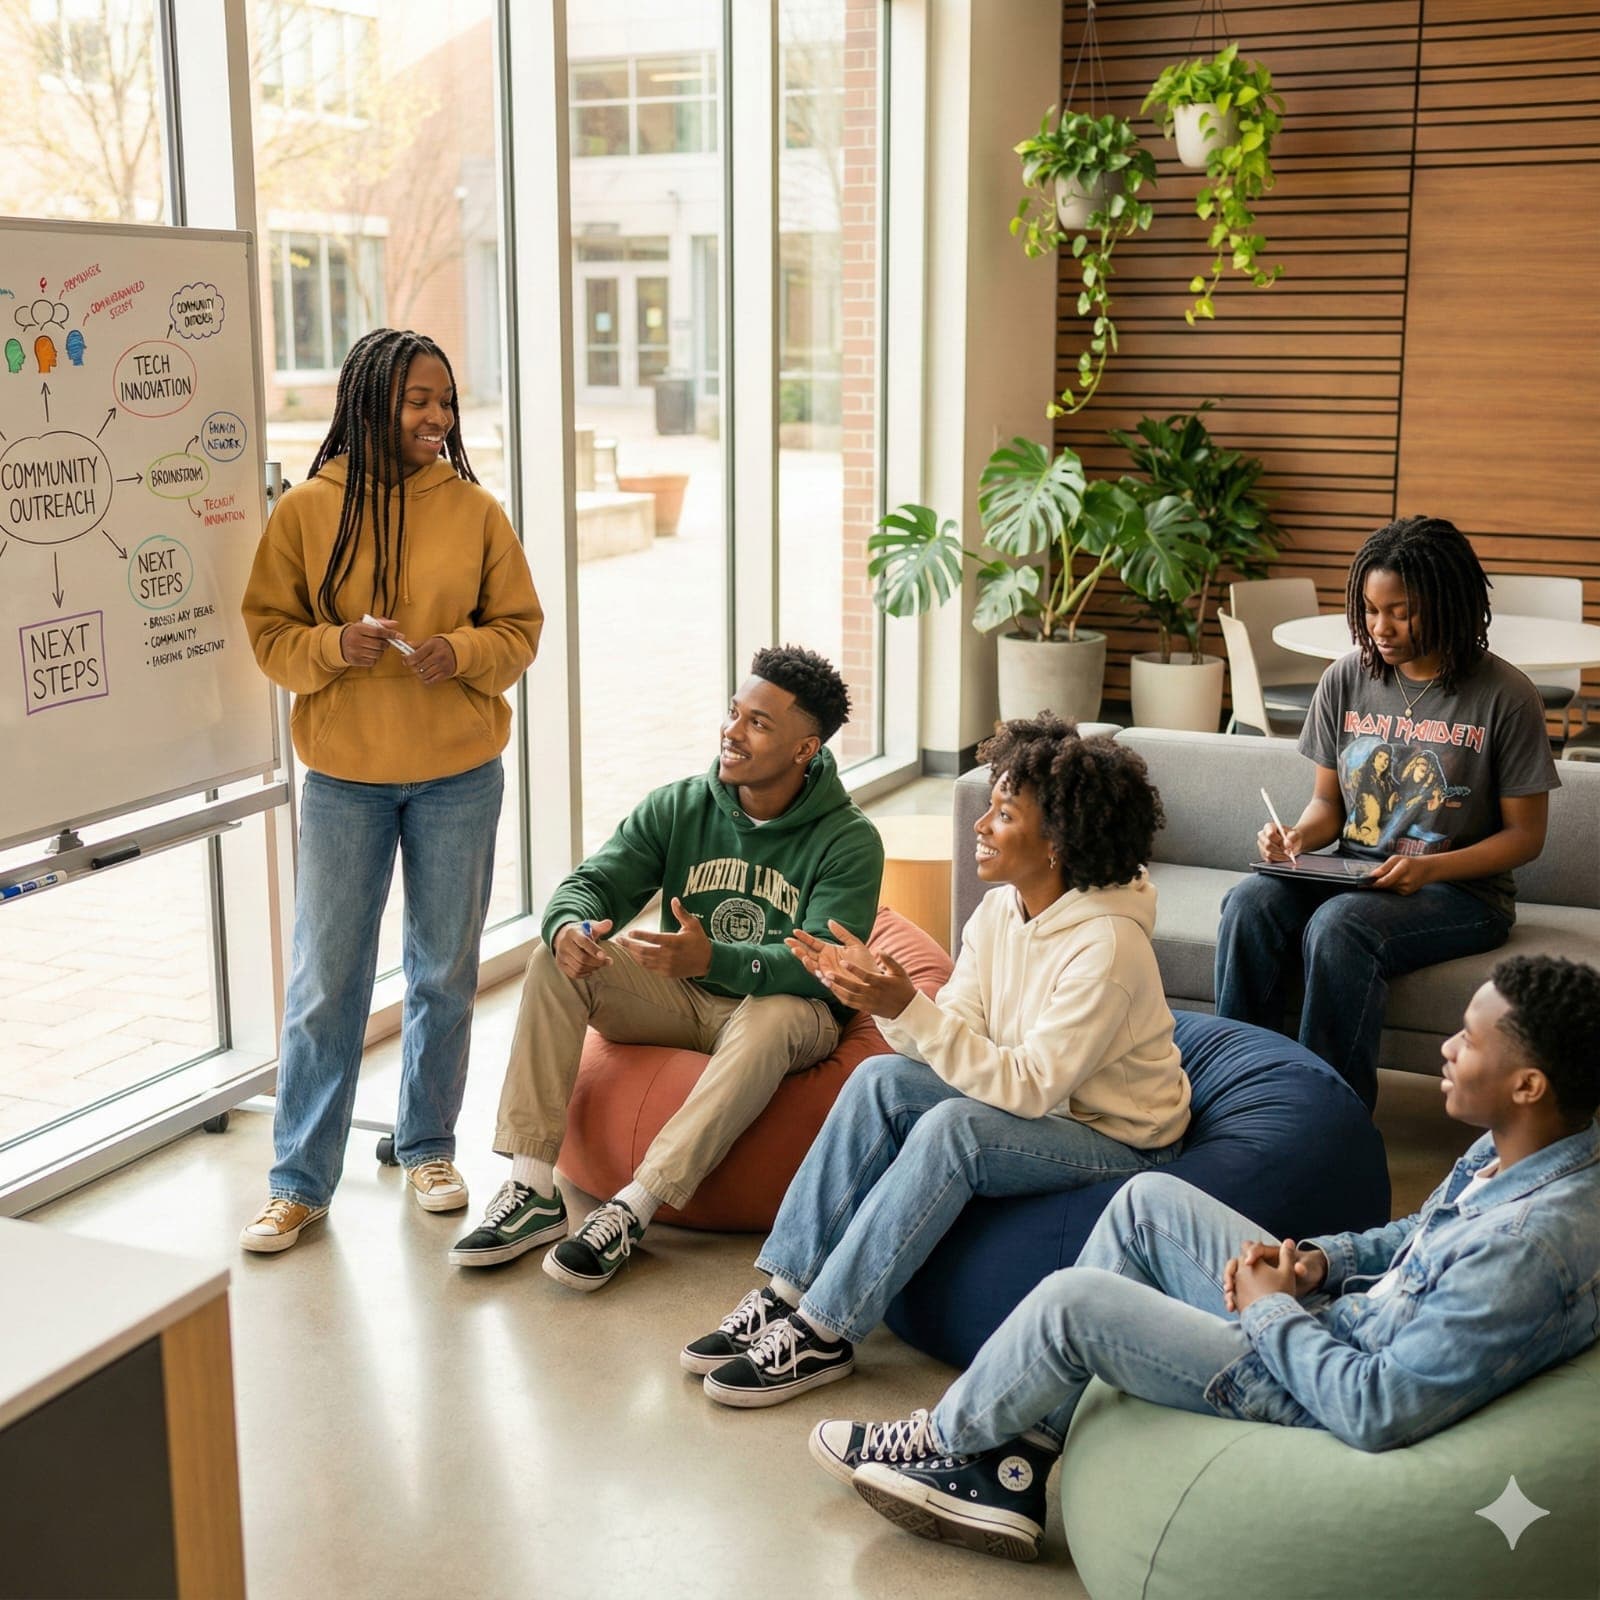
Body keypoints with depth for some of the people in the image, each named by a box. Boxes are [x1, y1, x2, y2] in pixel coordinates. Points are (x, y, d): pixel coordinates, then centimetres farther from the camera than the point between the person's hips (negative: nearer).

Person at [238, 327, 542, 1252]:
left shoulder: (474, 510, 0)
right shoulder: (306, 512, -3)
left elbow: (520, 628, 4)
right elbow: (268, 632, 0)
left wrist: (464, 651, -16)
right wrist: (334, 646, -19)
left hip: (459, 775, 1)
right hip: (344, 776, -1)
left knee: (446, 971, 11)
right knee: (327, 979, 3)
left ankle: (428, 1146, 30)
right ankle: (301, 1181, 14)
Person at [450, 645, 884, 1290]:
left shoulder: (849, 841, -14)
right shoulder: (678, 807, 0)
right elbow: (594, 881, -4)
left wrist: (712, 958, -44)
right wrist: (570, 926, -32)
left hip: (784, 1010, -4)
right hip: (680, 998, 4)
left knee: (773, 1017, -40)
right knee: (556, 959, -19)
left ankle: (632, 1209, -39)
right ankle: (532, 1192, -25)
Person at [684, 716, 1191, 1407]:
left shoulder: (1107, 946, -26)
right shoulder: (1000, 909, -2)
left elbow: (1026, 1087, -29)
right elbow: (956, 1036, -4)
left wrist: (908, 1009, -35)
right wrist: (881, 990, -21)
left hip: (1118, 1137, -7)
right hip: (1039, 1104, 8)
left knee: (953, 1126, -32)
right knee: (881, 1080, -15)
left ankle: (824, 1334, -24)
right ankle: (787, 1292, -14)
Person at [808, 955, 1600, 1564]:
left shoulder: (1533, 1243, -33)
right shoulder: (1513, 1149, -5)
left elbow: (1380, 1412, -32)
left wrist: (1270, 1311, -18)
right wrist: (1317, 1260, -2)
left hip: (1321, 1398, -10)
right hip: (1342, 1318, 10)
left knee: (1071, 1302, -10)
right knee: (1148, 1201, 9)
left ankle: (943, 1439, 21)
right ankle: (1014, 1468, 14)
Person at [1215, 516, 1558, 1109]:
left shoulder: (1505, 696, -7)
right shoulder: (1345, 681, 5)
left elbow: (1525, 834, -4)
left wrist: (1430, 868, -20)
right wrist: (1297, 837, -10)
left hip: (1462, 890, -4)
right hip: (1353, 877, 4)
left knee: (1338, 925, -35)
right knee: (1251, 902, -27)